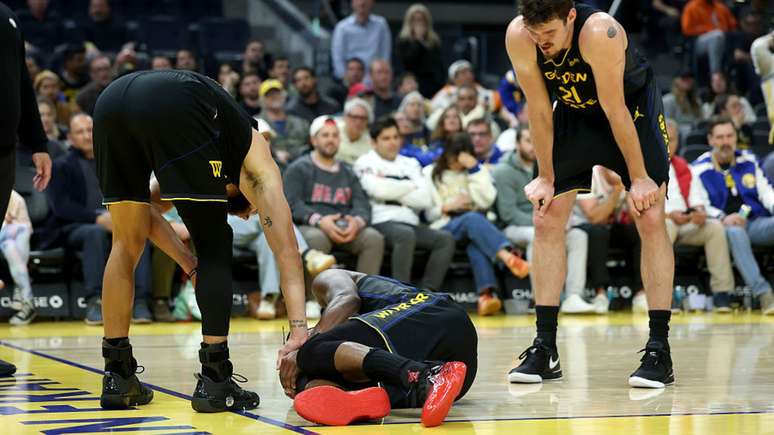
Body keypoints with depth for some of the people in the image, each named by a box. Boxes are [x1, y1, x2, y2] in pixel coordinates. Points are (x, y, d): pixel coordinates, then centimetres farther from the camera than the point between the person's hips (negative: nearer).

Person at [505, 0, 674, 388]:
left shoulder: (599, 32, -37)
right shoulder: (518, 36, -26)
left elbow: (615, 111, -30)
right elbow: (539, 109, -15)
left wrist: (638, 177, -22)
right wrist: (546, 177, -10)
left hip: (633, 107, -4)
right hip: (575, 112, 4)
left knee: (651, 218, -14)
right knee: (546, 219, -3)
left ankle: (659, 350, -12)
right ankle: (545, 350, 2)